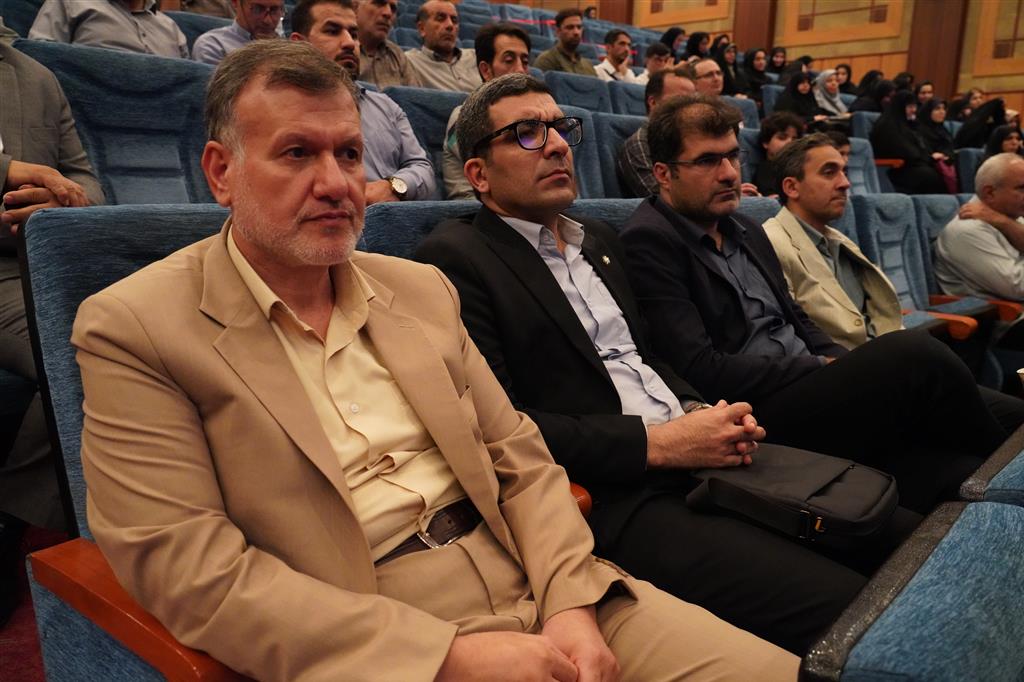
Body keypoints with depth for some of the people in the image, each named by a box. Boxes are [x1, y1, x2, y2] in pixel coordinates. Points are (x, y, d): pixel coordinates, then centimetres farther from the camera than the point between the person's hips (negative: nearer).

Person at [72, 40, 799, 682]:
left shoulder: (421, 287, 10)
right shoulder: (133, 329, -5)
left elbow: (522, 460, 10)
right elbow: (190, 567, -12)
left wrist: (571, 604, -7)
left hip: (535, 587, 5)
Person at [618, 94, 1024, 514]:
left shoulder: (745, 229, 16)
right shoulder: (649, 243, -9)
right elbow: (701, 371, -17)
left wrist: (849, 368, 1)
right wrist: (824, 368, -10)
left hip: (809, 392, 8)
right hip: (757, 419, -8)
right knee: (913, 353, -23)